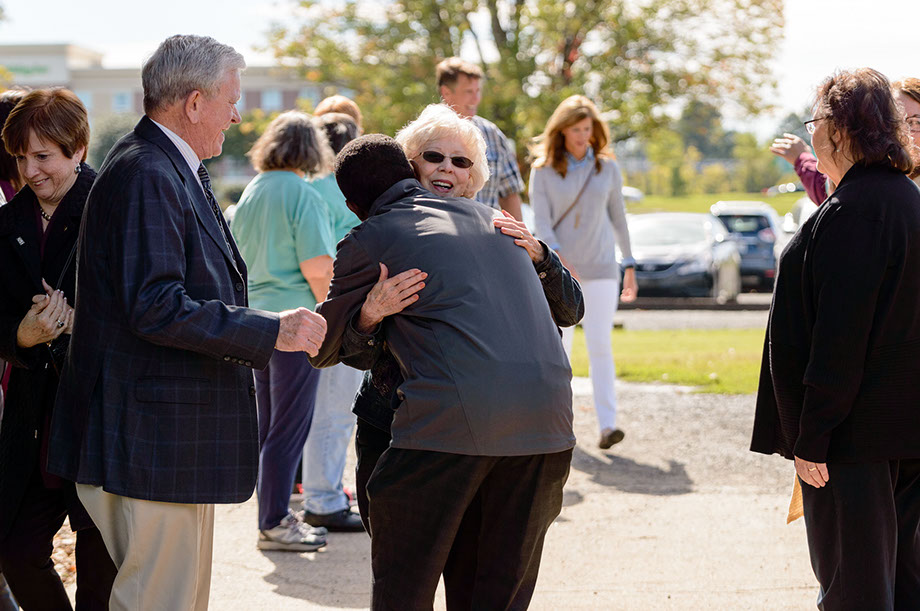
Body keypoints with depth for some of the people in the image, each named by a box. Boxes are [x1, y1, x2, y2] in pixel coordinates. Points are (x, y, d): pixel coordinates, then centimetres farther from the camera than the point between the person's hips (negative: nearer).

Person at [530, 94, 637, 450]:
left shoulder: (607, 168, 6)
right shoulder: (543, 171, 0)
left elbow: (618, 218, 14)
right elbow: (542, 224, -8)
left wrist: (629, 266, 15)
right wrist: (559, 261, -23)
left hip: (600, 270, 0)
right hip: (557, 272, 0)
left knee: (600, 346, -9)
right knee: (559, 347, 4)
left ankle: (607, 424, -15)